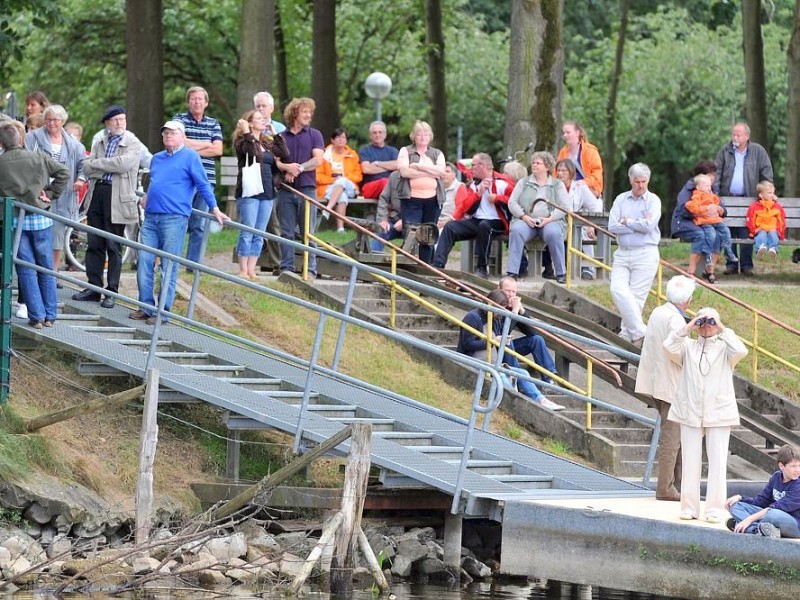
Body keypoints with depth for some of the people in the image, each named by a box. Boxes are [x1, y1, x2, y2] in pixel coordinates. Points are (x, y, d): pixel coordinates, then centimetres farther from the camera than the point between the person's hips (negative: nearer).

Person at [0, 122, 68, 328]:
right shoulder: (38, 158, -2)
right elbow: (63, 173, -3)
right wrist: (51, 194, 2)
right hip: (41, 219, 1)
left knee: (26, 270, 5)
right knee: (46, 269, 11)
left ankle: (37, 316, 1)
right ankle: (50, 316, 13)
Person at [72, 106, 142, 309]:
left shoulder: (133, 144, -1)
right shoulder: (101, 143, 14)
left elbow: (123, 164, -18)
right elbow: (87, 168, 3)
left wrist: (97, 163, -9)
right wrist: (109, 168, -11)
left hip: (117, 197, -5)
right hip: (97, 193, 5)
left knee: (114, 247, 1)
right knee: (94, 245, 7)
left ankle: (112, 292, 6)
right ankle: (93, 288, 14)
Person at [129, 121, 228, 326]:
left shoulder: (190, 157, 0)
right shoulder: (157, 159, 20)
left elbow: (203, 184, -2)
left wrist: (215, 209, -4)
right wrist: (147, 198, 18)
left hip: (175, 218, -7)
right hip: (151, 217, 7)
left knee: (169, 268, -4)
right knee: (144, 262, 2)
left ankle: (163, 312, -1)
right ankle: (146, 307, 10)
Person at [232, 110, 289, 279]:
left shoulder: (268, 143, 16)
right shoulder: (243, 141, -2)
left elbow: (285, 155, 6)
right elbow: (250, 151, -22)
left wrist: (276, 135, 8)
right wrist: (247, 132, -16)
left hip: (267, 193, 6)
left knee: (259, 234, 6)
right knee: (247, 232, -7)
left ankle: (251, 269, 10)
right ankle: (243, 270, -3)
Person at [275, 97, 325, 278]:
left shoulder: (314, 135, 8)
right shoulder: (281, 137, 11)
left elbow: (317, 160, -3)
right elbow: (275, 161, 4)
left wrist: (299, 168, -13)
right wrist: (287, 167, -17)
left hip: (307, 188, -2)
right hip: (285, 189, 2)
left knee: (308, 232, -1)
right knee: (286, 232, 3)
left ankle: (311, 269, 0)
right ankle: (286, 268, 7)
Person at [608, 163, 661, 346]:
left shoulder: (653, 200, 2)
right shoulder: (621, 200, 10)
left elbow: (649, 225, -14)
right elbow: (612, 226, -2)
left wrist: (627, 222, -2)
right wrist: (638, 225, -6)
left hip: (645, 254, -3)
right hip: (622, 254, 3)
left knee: (636, 296, -6)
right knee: (618, 290, -14)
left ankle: (628, 334, 1)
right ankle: (639, 332, -13)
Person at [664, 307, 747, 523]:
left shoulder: (724, 347, 7)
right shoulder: (688, 346, 10)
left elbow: (740, 351, -13)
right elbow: (670, 347, -7)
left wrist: (723, 330, -8)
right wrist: (687, 328, -9)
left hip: (718, 414, -1)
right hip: (690, 413, 1)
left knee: (718, 462, -3)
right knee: (690, 462, 4)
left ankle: (715, 509, 1)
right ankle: (689, 507, 10)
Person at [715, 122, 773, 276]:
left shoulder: (758, 151, 4)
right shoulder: (725, 151, 8)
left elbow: (766, 172, 4)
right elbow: (717, 172, 5)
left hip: (748, 198, -2)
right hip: (728, 197, 2)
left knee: (746, 233, -5)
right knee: (729, 233, 1)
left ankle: (746, 265, 2)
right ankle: (731, 264, 8)